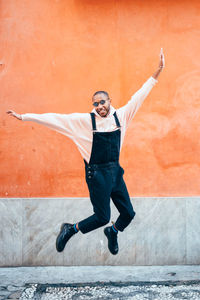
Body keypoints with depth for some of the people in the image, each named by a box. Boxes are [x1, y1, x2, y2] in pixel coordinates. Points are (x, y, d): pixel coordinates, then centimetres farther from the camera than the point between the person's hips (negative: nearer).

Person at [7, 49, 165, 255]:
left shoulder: (121, 116, 3)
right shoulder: (85, 120, -6)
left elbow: (139, 96, 8)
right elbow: (54, 119, -5)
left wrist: (157, 73, 7)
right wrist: (24, 117, -5)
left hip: (115, 171, 5)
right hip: (97, 174, -4)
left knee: (128, 213, 8)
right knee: (102, 217, -2)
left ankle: (112, 232, 40)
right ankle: (70, 229, 23)